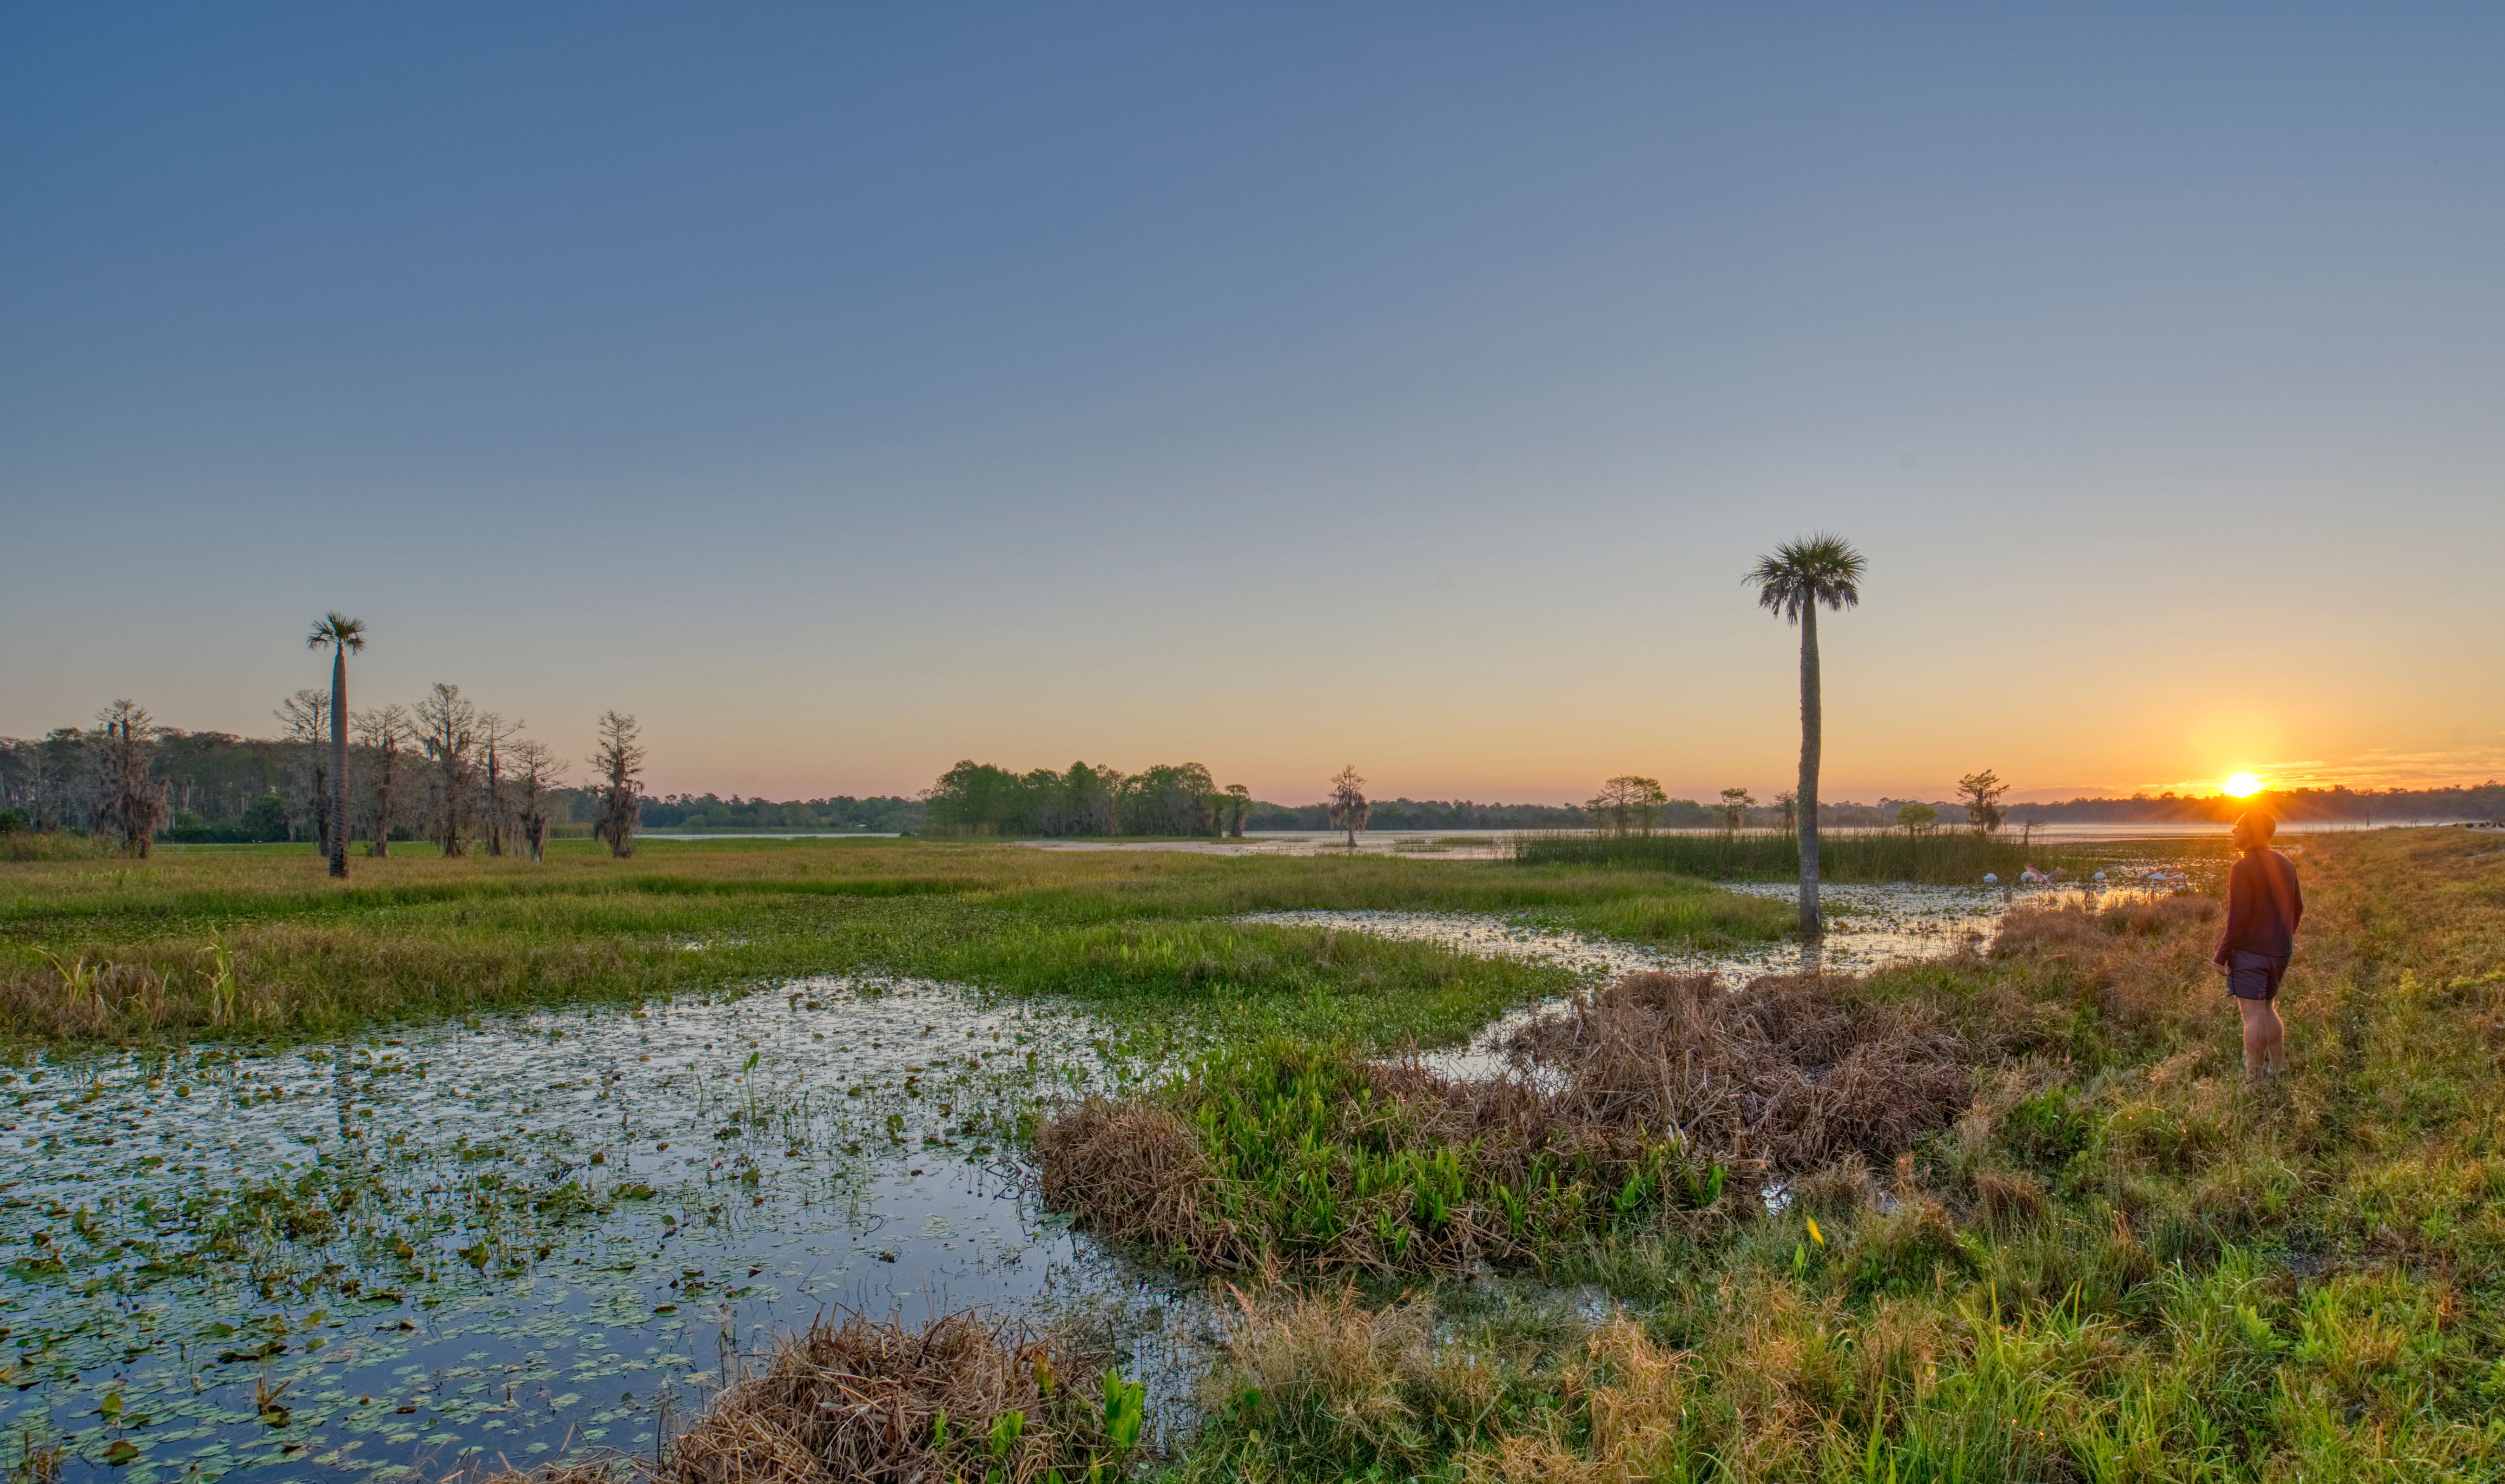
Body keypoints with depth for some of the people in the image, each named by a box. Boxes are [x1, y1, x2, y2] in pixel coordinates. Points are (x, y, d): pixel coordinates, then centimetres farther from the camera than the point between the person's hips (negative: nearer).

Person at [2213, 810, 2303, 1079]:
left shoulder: (2243, 868, -16)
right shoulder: (2284, 864, 9)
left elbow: (2237, 918, -18)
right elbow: (2298, 908, 18)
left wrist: (2221, 956, -12)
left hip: (2249, 951, -8)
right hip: (2279, 952, 8)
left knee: (2253, 1015, -5)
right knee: (2266, 1011, 20)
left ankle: (2254, 1079, -2)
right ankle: (2279, 1069, 26)